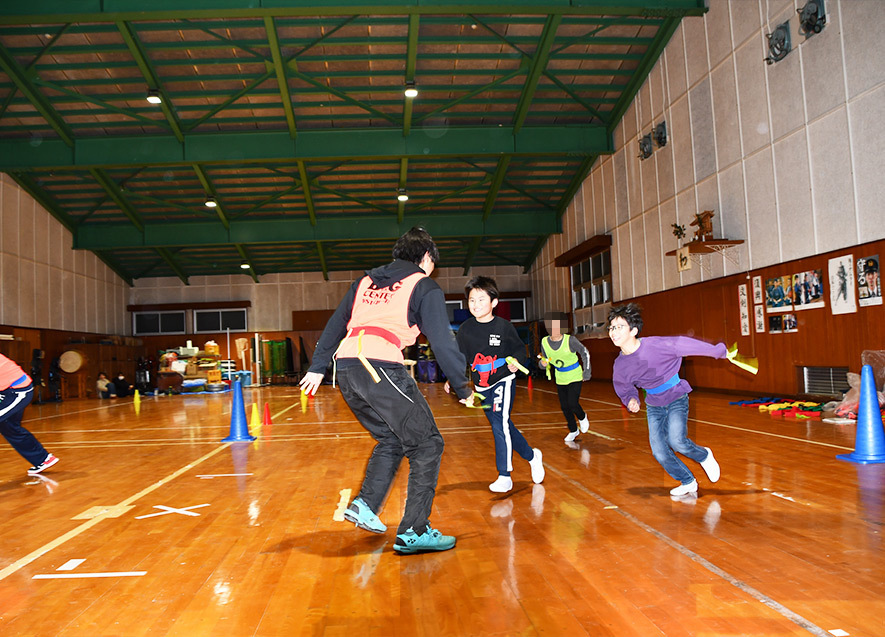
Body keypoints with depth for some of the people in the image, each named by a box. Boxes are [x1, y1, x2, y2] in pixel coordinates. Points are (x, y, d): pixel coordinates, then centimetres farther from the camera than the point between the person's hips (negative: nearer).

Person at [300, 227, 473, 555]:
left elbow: (335, 326, 26)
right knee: (426, 444, 3)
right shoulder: (424, 287, 8)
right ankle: (413, 532, 0)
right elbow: (442, 341, 2)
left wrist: (317, 367, 31)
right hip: (381, 368, -7)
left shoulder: (366, 281, 26)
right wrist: (462, 388, 9)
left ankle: (365, 505, 14)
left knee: (391, 440, 24)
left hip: (345, 368, 7)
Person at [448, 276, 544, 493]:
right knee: (504, 427, 13)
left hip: (502, 380, -5)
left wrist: (516, 362, -22)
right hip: (481, 387, 5)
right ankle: (532, 456, 35)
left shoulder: (504, 327, -10)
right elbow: (460, 357, 5)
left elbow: (520, 350, -1)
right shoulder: (465, 329, -2)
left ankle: (504, 476, -6)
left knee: (500, 425, -15)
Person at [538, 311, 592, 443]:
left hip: (575, 377, -4)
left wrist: (587, 371, -2)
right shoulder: (545, 342, -10)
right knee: (564, 407, 7)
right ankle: (573, 431, 30)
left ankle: (582, 418, 22)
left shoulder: (570, 340, -20)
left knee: (573, 404, -13)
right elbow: (544, 361, 3)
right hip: (560, 379, 4)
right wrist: (543, 363, -22)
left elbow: (584, 353, -5)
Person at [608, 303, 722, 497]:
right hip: (653, 406, 4)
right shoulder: (620, 365, -12)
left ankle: (704, 456, 12)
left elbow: (684, 344, -15)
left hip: (676, 398, -4)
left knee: (676, 441, -23)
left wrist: (720, 352, -6)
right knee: (659, 452, -4)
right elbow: (624, 389, 6)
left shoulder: (656, 345, -26)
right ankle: (688, 483, 23)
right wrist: (631, 400, -16)